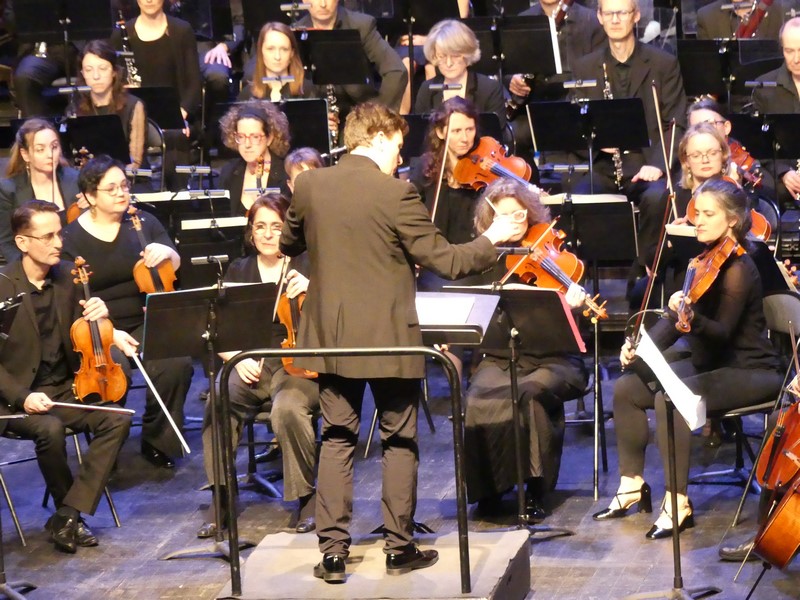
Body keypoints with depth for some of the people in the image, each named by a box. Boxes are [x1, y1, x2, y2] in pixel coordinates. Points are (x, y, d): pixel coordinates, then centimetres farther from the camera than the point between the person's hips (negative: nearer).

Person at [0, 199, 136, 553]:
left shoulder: (68, 276, 4)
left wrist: (97, 317, -11)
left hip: (64, 389, 5)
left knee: (118, 418, -20)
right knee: (50, 429, -35)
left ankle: (68, 517, -17)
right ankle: (70, 509, -7)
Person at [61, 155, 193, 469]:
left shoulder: (143, 223, 8)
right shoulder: (72, 238, -1)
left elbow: (175, 266, 9)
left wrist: (166, 252, -16)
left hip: (145, 323, 3)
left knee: (177, 363, -26)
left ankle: (156, 439, -4)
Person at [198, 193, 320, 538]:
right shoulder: (238, 272, 12)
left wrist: (309, 291, -24)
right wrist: (238, 359, -11)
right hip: (251, 364, 2)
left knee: (288, 408, -36)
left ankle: (306, 496, -14)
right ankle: (222, 499, -18)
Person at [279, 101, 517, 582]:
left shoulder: (310, 185, -1)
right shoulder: (396, 194, -15)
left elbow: (289, 245, 16)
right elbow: (446, 262, -12)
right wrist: (491, 240, 4)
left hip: (331, 337, 4)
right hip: (388, 338, -4)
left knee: (338, 440, 9)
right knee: (400, 441, 9)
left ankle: (334, 551, 5)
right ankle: (400, 548, 14)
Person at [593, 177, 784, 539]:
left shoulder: (738, 269, -18)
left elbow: (722, 332, -26)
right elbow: (676, 320, 6)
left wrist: (692, 319, -46)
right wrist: (640, 346, -8)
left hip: (748, 371, -9)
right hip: (708, 363, 9)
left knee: (670, 399, -31)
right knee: (626, 387, -4)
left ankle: (678, 502, -24)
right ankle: (632, 485, 5)